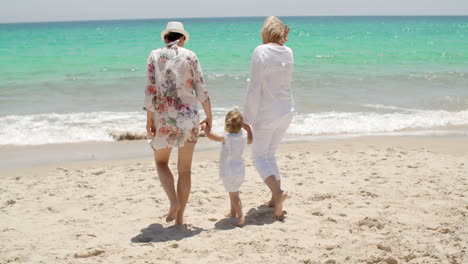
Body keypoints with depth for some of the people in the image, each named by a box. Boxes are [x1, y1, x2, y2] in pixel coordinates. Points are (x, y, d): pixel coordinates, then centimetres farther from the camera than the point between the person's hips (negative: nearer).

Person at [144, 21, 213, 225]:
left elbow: (151, 89, -5)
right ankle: (180, 217, 11)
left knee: (161, 162, 19)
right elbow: (201, 90, -1)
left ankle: (174, 201, -3)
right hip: (189, 115, 1)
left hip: (163, 117, 0)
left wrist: (149, 119, -1)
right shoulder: (190, 56, 1)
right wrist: (209, 117, 8)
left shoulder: (155, 55, 1)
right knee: (185, 168, 10)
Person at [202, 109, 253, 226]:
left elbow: (210, 135, -21)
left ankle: (240, 216, -10)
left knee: (234, 195, -4)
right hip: (240, 171, 7)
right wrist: (248, 129, 34)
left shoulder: (226, 138, -18)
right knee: (233, 193, 24)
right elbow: (250, 141, 23)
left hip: (229, 173, -7)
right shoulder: (243, 136, 0)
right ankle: (233, 213, 37)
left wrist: (205, 127, -4)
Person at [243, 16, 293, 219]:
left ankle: (277, 192, -19)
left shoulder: (261, 52, -16)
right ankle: (275, 199, 18)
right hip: (286, 111, 7)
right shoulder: (288, 52, 3)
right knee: (270, 155, 19)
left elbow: (254, 89, -18)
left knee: (259, 156, 3)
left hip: (266, 113, -6)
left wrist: (247, 119, -13)